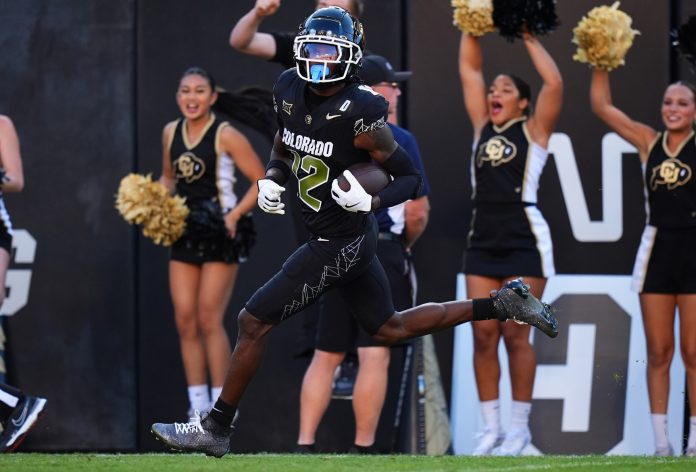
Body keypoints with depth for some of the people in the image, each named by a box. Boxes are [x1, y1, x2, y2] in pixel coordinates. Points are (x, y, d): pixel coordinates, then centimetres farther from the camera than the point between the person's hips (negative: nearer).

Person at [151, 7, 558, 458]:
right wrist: (271, 180, -2)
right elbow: (283, 151, 18)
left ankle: (216, 429, 9)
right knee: (392, 328, 21)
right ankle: (503, 304, 23)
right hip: (352, 239, 9)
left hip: (340, 243, -9)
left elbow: (412, 179, -13)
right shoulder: (290, 90, 0)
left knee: (253, 322, -4)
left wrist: (371, 201, -30)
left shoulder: (360, 115, -22)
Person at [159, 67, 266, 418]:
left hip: (219, 233, -6)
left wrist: (235, 214, -18)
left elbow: (261, 181, -11)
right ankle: (197, 406, 11)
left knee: (208, 320, -7)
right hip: (185, 231, 6)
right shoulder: (171, 132, 6)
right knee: (185, 320, 4)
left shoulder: (225, 135, -12)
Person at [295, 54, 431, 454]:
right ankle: (364, 451, -4)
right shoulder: (398, 140, -8)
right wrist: (406, 242, 9)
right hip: (382, 252, -6)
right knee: (375, 356, -3)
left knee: (326, 355, 12)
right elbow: (418, 212, -11)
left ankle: (305, 446, 8)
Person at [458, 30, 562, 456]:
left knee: (515, 335, -4)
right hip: (484, 240, 5)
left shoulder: (534, 131, 3)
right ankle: (491, 428, 6)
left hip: (524, 240, -5)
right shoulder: (483, 129, 15)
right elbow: (470, 70, 16)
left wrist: (530, 40, -4)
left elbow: (554, 84, -11)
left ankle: (520, 428, 4)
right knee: (484, 334, 1)